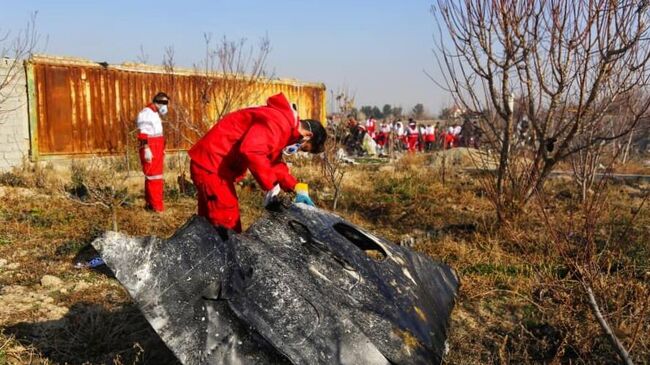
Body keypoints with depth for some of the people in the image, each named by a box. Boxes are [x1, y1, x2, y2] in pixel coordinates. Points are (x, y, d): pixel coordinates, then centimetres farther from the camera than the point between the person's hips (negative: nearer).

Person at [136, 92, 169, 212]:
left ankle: (150, 203, 21)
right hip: (150, 150, -10)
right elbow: (143, 133, -19)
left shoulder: (155, 114, 22)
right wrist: (146, 149, -26)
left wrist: (161, 152, 25)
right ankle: (156, 206, -10)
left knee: (156, 177, 13)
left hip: (156, 151, 10)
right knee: (153, 177, -10)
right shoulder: (146, 112, -10)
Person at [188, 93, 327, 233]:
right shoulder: (279, 123, -19)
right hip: (211, 165, -10)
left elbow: (273, 163, 22)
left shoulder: (282, 125, 14)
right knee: (228, 223, -5)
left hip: (210, 164, 10)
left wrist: (294, 186, 13)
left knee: (211, 222, 18)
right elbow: (251, 151, -33)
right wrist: (270, 184, -22)